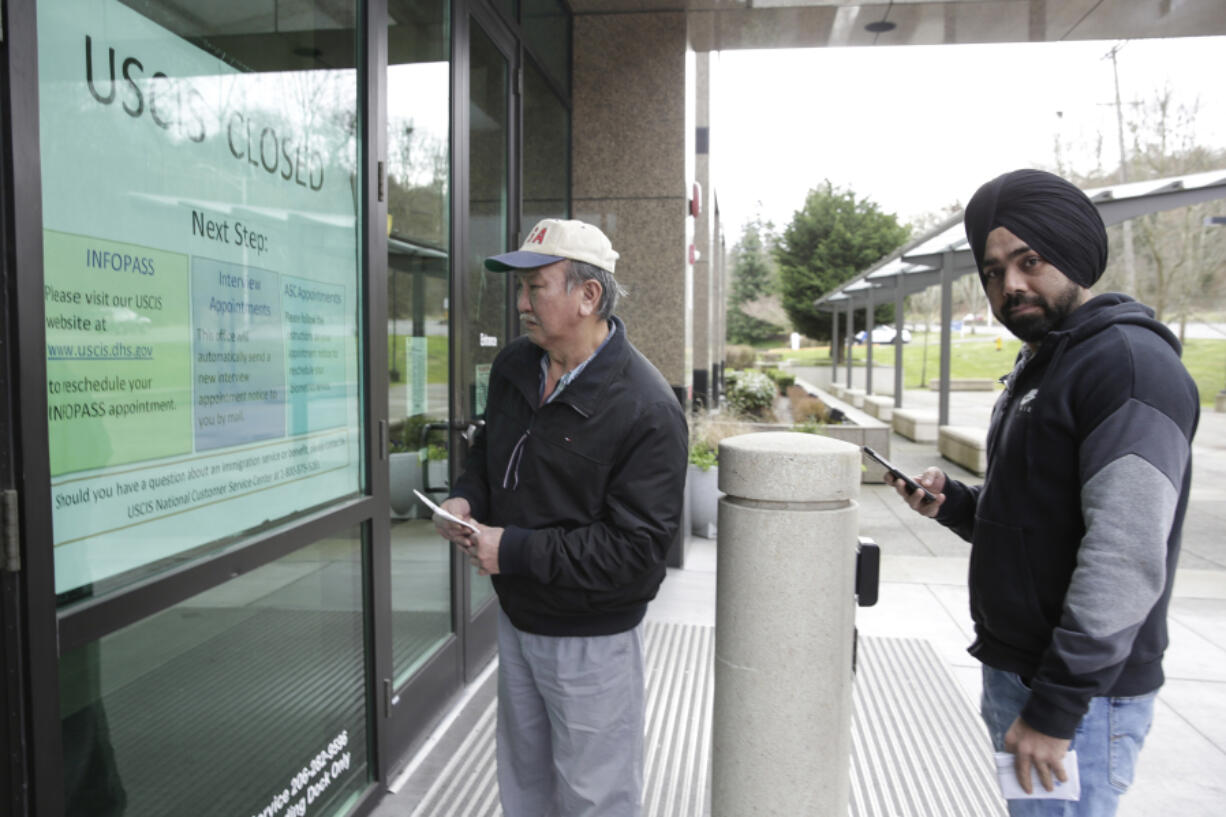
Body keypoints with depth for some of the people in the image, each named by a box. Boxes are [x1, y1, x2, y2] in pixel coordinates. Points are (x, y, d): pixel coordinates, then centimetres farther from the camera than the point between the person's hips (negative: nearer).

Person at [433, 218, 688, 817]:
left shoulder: (646, 409, -24)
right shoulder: (513, 367, 0)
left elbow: (635, 548, -26)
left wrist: (515, 551, -25)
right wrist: (466, 498, -5)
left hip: (590, 637, -7)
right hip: (516, 615, 7)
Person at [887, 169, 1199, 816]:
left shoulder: (1131, 363, -17)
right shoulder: (1037, 364, 14)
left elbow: (1126, 560, -24)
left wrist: (1056, 707, -22)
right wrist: (952, 503, 1)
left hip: (1079, 696, -9)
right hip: (1010, 668, 9)